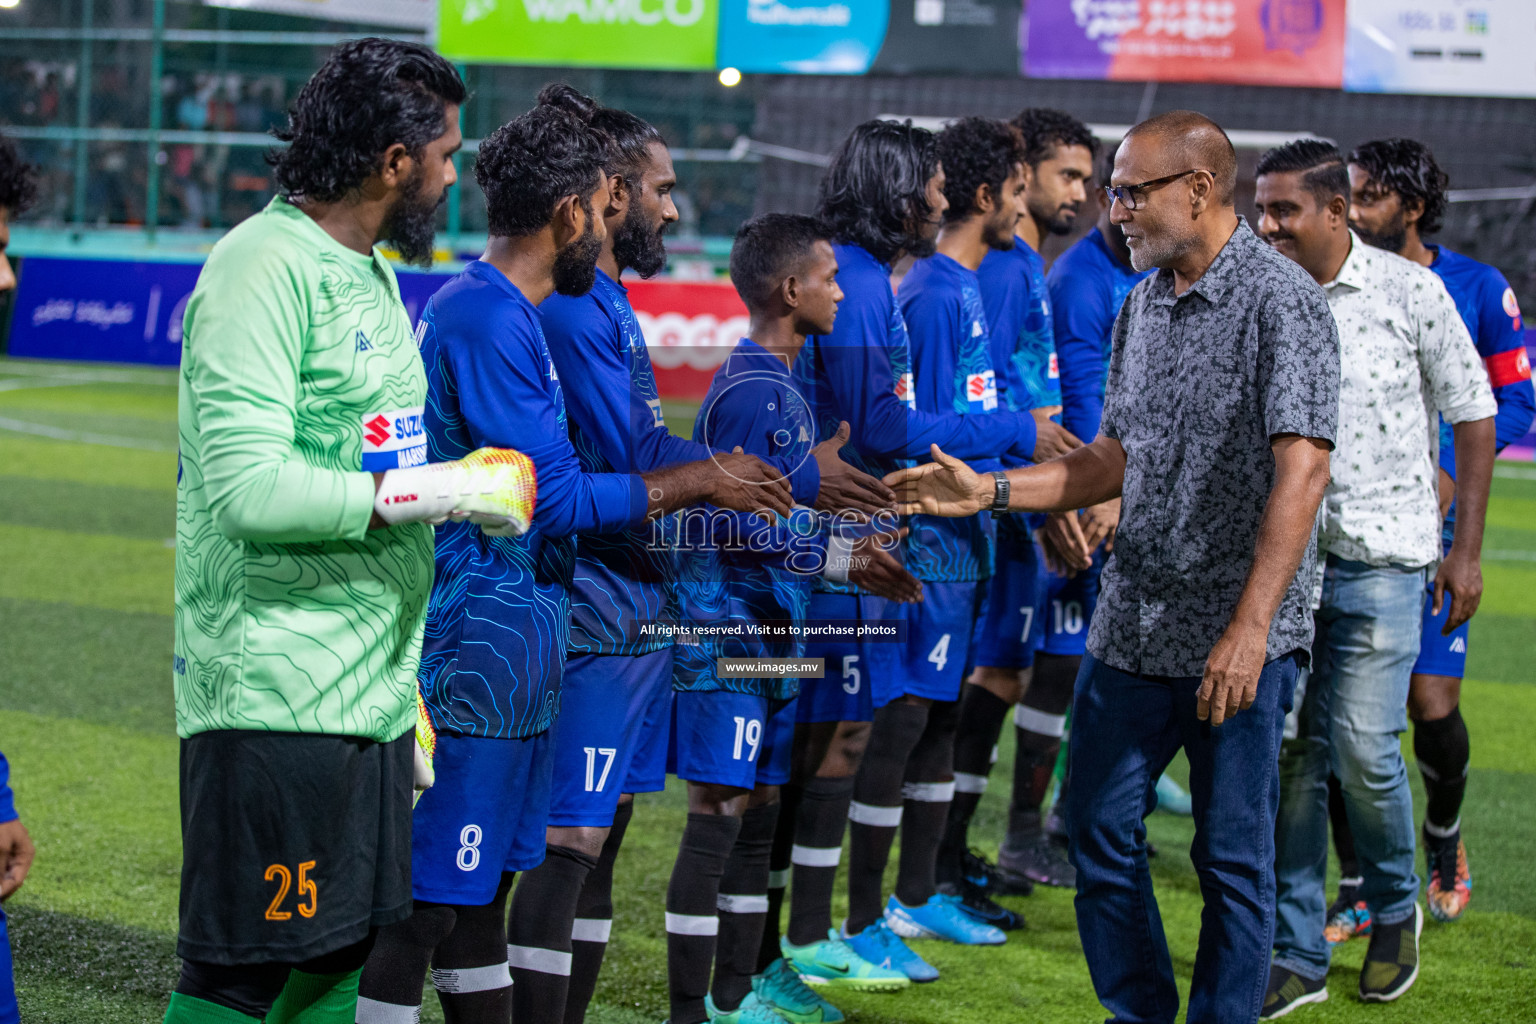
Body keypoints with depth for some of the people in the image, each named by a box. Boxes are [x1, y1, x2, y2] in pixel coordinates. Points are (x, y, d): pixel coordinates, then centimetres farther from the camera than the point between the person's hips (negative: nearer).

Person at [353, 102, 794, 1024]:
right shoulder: (487, 320, -17)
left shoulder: (510, 316, 16)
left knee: (483, 886, 16)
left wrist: (701, 484, 21)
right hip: (474, 655, -11)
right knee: (425, 900, -8)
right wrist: (695, 484, -8)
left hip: (508, 651, 11)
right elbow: (556, 499, -18)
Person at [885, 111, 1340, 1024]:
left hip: (1240, 638, -8)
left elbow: (1302, 471, -20)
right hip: (1132, 628, 8)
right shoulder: (1143, 305, 13)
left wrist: (1250, 626, -26)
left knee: (1233, 856, 3)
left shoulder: (1281, 300, -13)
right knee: (1101, 833, 12)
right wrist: (987, 491, 9)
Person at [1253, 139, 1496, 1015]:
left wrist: (1467, 549, 1)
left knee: (1364, 749, -8)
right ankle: (1298, 959, 11)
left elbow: (1473, 415, 3)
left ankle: (1395, 907, 20)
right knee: (1294, 752, 2)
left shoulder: (1409, 290, -3)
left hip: (1383, 555, -3)